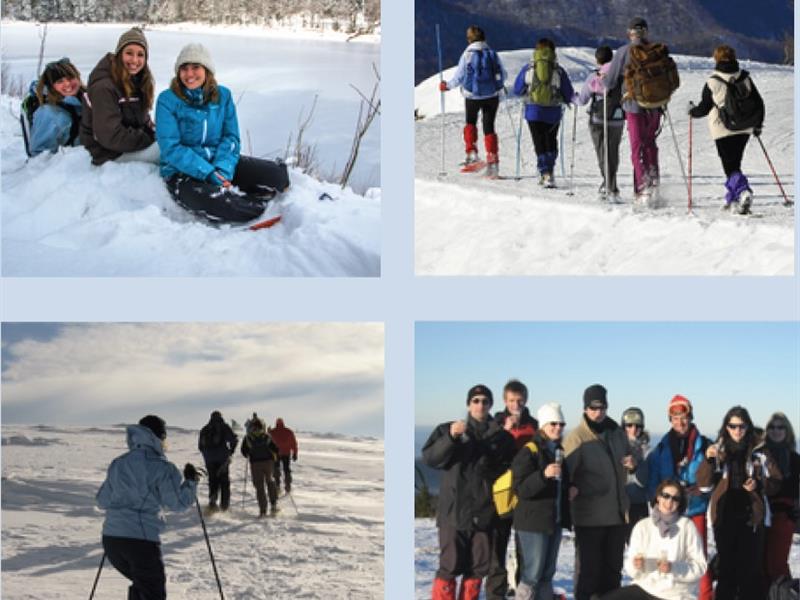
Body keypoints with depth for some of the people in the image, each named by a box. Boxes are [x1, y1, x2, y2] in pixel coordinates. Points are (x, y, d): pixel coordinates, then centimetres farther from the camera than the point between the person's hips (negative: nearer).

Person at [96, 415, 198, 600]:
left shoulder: (118, 463, 13)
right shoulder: (161, 466, -6)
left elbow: (102, 501, 17)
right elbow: (178, 502, -4)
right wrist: (191, 481, 11)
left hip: (111, 538, 7)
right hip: (142, 539, -6)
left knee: (140, 584, 28)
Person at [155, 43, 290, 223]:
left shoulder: (223, 95, 5)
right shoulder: (168, 100, -7)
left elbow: (231, 138, 2)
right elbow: (171, 149, -13)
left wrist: (222, 171, -18)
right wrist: (208, 173, -23)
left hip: (220, 162, 4)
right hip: (182, 172, -4)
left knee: (276, 173, -14)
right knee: (212, 202, -36)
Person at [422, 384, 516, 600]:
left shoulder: (502, 436, 8)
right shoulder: (448, 429, 5)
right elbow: (429, 458, -6)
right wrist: (451, 437, -20)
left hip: (485, 511, 2)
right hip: (454, 510, -2)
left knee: (478, 567, 8)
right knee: (450, 565, -4)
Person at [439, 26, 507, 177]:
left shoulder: (467, 55, -9)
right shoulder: (493, 54, -1)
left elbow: (459, 78, -5)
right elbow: (502, 75, 6)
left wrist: (446, 86, 13)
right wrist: (497, 85, 27)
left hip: (472, 96, -2)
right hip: (492, 95, 2)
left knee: (470, 122, 22)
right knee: (489, 127, 8)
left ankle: (472, 154, 8)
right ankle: (492, 161, 0)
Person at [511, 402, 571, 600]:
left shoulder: (559, 451, 14)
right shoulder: (529, 452, -12)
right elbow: (521, 489, -20)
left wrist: (570, 489, 6)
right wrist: (544, 475, -34)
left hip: (555, 520, 8)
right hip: (533, 522, -8)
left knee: (547, 573, 13)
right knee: (532, 574, -8)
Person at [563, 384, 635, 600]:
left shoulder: (618, 433, 8)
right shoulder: (577, 437, -12)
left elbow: (626, 468, 22)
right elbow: (566, 471, -19)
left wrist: (632, 465, 0)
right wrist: (571, 488, -39)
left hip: (617, 512, 6)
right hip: (589, 516, -6)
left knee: (613, 567, 15)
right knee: (589, 568, -2)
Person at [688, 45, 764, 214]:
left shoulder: (712, 82, -9)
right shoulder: (745, 78, 4)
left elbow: (704, 108, -3)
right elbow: (758, 103, 8)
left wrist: (692, 111, 19)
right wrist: (758, 124, 22)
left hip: (723, 130, -5)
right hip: (744, 130, 5)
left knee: (730, 167, -3)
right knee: (735, 163, 19)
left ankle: (743, 192, -26)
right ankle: (732, 198, 23)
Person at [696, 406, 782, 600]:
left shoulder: (759, 451, 0)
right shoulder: (718, 450, 5)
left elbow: (775, 483, 3)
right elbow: (703, 482, -1)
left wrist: (758, 485, -17)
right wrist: (709, 460, -18)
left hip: (750, 516, -2)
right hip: (724, 516, 2)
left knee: (749, 565, -4)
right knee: (726, 563, 7)